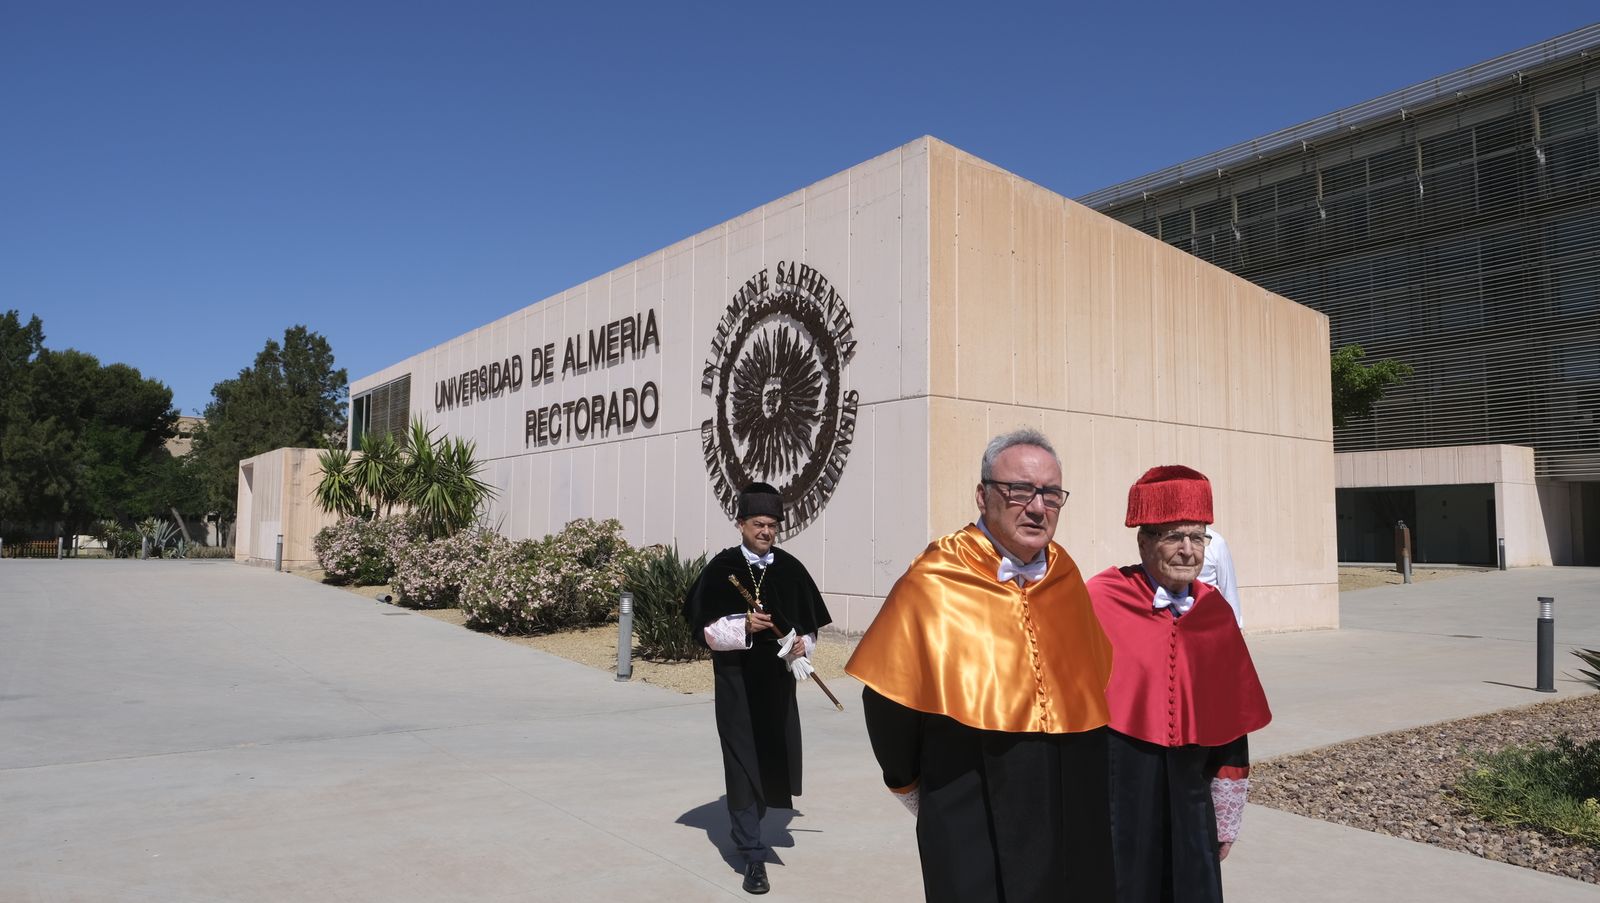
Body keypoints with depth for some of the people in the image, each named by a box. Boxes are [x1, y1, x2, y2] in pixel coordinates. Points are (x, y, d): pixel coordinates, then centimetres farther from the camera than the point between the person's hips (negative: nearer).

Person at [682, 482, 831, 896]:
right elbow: (704, 627, -7)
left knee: (772, 757, 12)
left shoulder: (790, 569, 3)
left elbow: (812, 624, 11)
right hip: (736, 680, -3)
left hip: (777, 680, 3)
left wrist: (802, 644, -10)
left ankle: (749, 827, 38)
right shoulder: (721, 568, -6)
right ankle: (752, 856, 3)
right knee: (743, 763, -3)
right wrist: (743, 626, -22)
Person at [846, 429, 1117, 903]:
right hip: (974, 826, -5)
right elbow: (886, 698, -6)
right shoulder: (934, 584, -15)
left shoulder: (1066, 579, 1)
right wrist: (911, 786, 3)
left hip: (1072, 817, 5)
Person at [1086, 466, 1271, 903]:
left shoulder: (1215, 612, 1)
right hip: (1116, 794, -4)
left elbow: (1231, 716, 8)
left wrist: (1226, 818, 11)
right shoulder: (1100, 601, -13)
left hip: (1188, 799, 4)